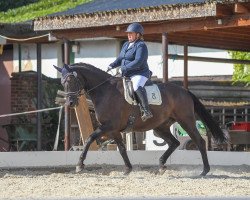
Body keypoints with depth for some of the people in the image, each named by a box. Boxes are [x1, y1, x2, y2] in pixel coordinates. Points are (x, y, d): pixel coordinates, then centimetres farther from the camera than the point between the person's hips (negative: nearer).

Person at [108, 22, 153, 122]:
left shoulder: (141, 46, -11)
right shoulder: (126, 45, 16)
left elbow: (138, 62, -23)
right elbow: (120, 59, 21)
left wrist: (125, 68, -28)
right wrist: (112, 66, 2)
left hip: (139, 74, -10)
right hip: (126, 75, 10)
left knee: (137, 86, -37)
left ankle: (146, 111, -41)